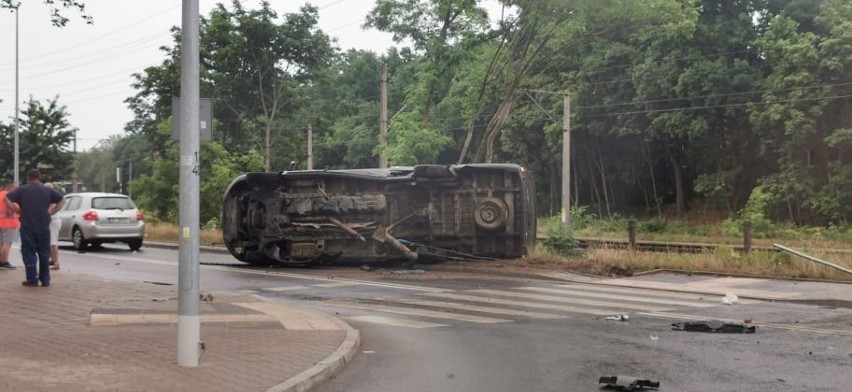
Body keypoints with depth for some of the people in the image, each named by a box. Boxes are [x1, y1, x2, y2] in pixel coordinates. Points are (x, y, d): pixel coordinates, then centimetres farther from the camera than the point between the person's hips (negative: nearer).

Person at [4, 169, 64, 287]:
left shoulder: (21, 190, 0)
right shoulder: (47, 190, 5)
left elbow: (6, 198, -10)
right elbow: (62, 200, 4)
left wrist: (16, 210, -2)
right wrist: (51, 211, 5)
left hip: (27, 227, -2)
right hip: (44, 227, 2)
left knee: (29, 252, 3)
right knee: (44, 253, 9)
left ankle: (32, 279, -2)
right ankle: (45, 280, 10)